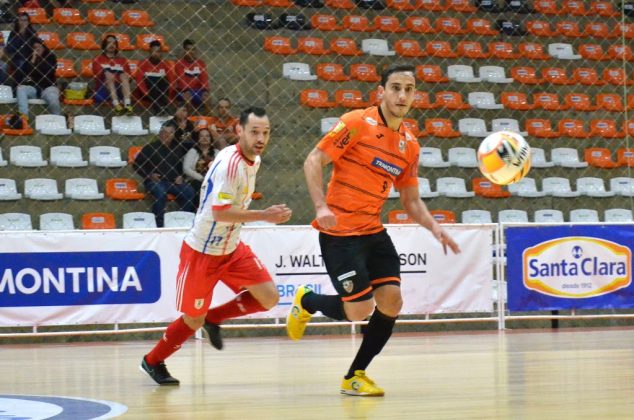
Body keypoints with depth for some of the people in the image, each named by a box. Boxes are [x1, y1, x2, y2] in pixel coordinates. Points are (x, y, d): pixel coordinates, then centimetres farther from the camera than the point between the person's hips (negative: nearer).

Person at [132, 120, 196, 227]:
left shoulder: (176, 150, 18)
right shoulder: (150, 148, 6)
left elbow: (181, 166, 30)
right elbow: (137, 164, 6)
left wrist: (180, 176, 9)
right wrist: (149, 175, -6)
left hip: (173, 182, 4)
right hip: (155, 181, -4)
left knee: (189, 192, -23)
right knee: (161, 193, -38)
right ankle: (159, 225, -32)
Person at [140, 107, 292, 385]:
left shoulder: (254, 160, 1)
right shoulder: (229, 163, -27)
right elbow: (220, 212, -32)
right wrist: (265, 215, -32)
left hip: (232, 248, 8)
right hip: (201, 251, -8)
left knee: (269, 298, -4)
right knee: (193, 320, 4)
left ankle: (213, 318, 17)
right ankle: (153, 361, 28)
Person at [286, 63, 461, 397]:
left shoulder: (409, 145, 8)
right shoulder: (356, 123, -11)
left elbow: (411, 200, 15)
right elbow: (313, 161, -12)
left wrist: (434, 227, -3)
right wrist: (321, 206, -24)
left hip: (373, 232, 6)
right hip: (339, 232, -6)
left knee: (390, 301, -7)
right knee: (359, 309, -9)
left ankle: (355, 376, 11)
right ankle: (306, 301, 24)